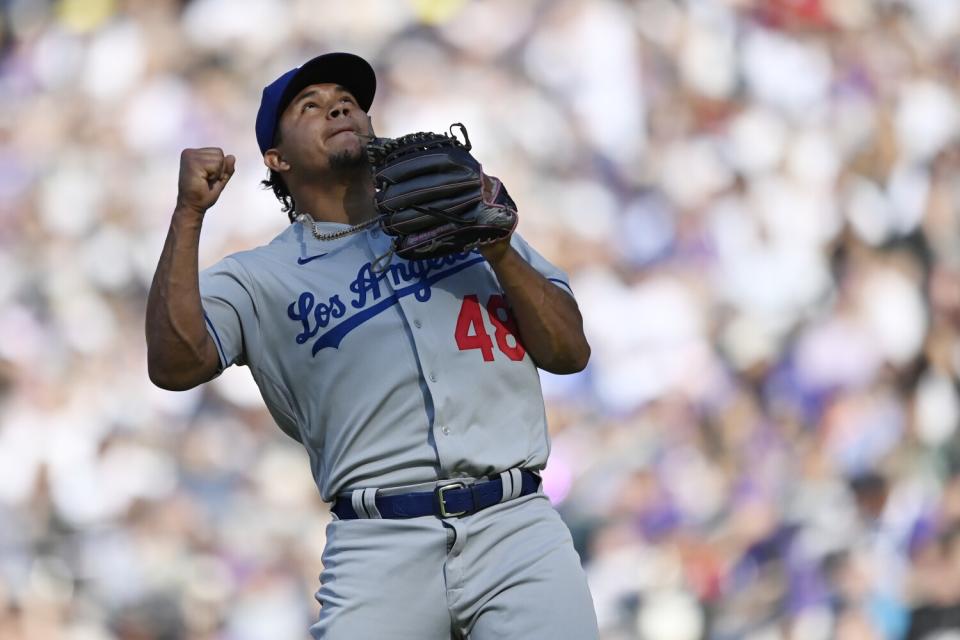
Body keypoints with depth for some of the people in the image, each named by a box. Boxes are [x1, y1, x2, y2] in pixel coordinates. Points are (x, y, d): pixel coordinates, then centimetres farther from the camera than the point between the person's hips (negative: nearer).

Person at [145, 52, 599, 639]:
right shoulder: (260, 278, 13)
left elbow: (571, 353, 14)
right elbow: (174, 365, -5)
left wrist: (501, 254, -2)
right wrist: (190, 215, -10)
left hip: (518, 525, 1)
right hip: (381, 544, -1)